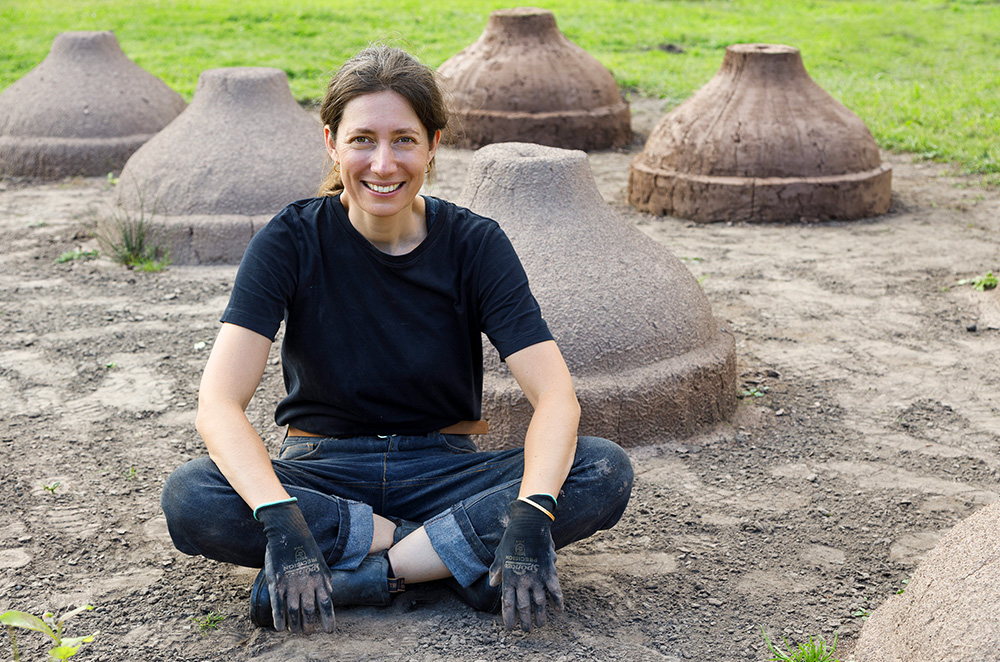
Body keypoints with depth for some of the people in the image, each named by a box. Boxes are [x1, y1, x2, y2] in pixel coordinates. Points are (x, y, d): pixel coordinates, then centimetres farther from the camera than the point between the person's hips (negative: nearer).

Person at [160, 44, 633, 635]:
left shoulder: (476, 244, -8)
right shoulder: (293, 241, -10)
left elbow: (556, 397, -17)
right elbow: (218, 403, -21)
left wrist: (530, 518, -36)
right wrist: (282, 522, -39)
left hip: (441, 469, 1)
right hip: (324, 470, 0)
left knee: (605, 471, -25)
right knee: (190, 500, -31)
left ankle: (357, 573, -24)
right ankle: (463, 554, -23)